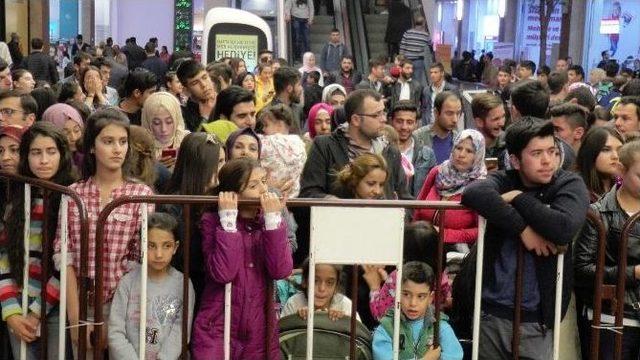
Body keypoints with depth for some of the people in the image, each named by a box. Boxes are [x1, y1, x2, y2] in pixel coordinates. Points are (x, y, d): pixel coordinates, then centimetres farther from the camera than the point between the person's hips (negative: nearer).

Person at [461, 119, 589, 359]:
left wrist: (518, 198, -13)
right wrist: (522, 228, -23)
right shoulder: (503, 181, 2)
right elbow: (473, 193, -21)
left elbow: (565, 229, -22)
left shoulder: (569, 185, -2)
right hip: (490, 313, 2)